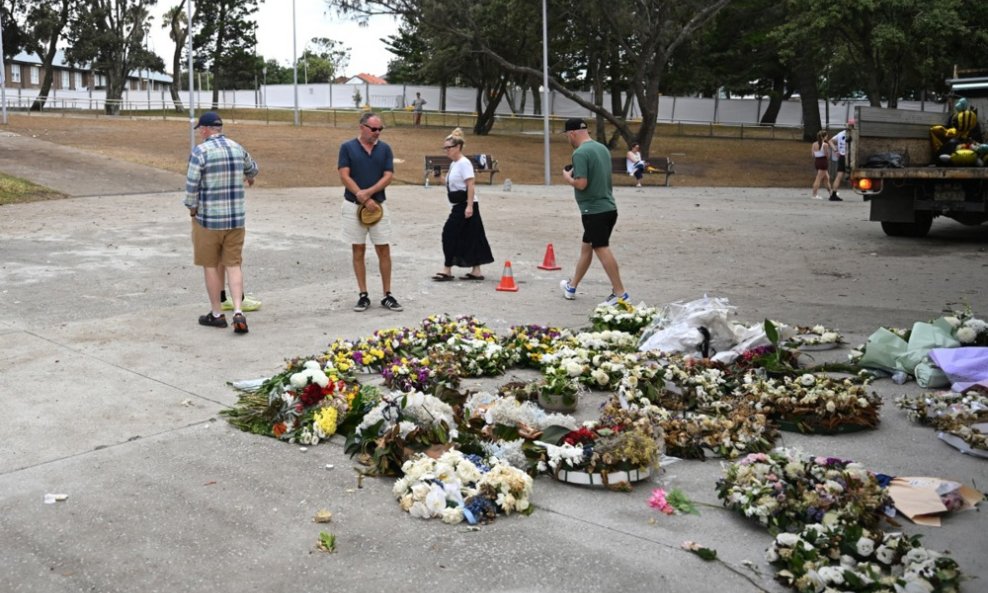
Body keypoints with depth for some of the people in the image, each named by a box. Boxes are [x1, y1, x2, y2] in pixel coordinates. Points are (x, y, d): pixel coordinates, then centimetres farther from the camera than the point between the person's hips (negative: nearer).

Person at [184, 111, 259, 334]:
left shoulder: (200, 152, -12)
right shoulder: (237, 148, 5)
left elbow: (191, 185, -14)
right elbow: (252, 168, 25)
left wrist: (192, 209, 4)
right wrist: (249, 178, 48)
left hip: (208, 219, -4)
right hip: (236, 218, 4)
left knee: (211, 266, 9)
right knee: (233, 265, 7)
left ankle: (216, 314, 18)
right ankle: (238, 312, -7)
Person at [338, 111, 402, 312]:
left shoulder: (385, 149, 5)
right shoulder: (347, 147, -1)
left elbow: (388, 176, -2)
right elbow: (344, 176, -7)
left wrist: (367, 193, -16)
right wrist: (364, 200, -14)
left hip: (378, 205, 2)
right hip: (354, 206, -2)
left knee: (384, 250, 0)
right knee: (358, 250, 4)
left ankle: (387, 295, 7)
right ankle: (363, 295, 11)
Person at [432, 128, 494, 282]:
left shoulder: (464, 163, -13)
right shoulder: (453, 164, 15)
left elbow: (470, 186, -20)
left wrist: (469, 206, -24)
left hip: (466, 206, -9)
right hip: (459, 206, 9)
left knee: (450, 234, -7)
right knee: (469, 238, 9)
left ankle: (447, 270, 0)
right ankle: (476, 271, 12)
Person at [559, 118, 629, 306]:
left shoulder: (580, 153, -15)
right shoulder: (602, 148, 13)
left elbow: (581, 183, -22)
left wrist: (568, 177, -3)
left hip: (594, 210, -9)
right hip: (609, 207, 9)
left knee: (602, 249, -6)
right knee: (586, 247, 19)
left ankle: (620, 294, -7)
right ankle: (572, 286, 32)